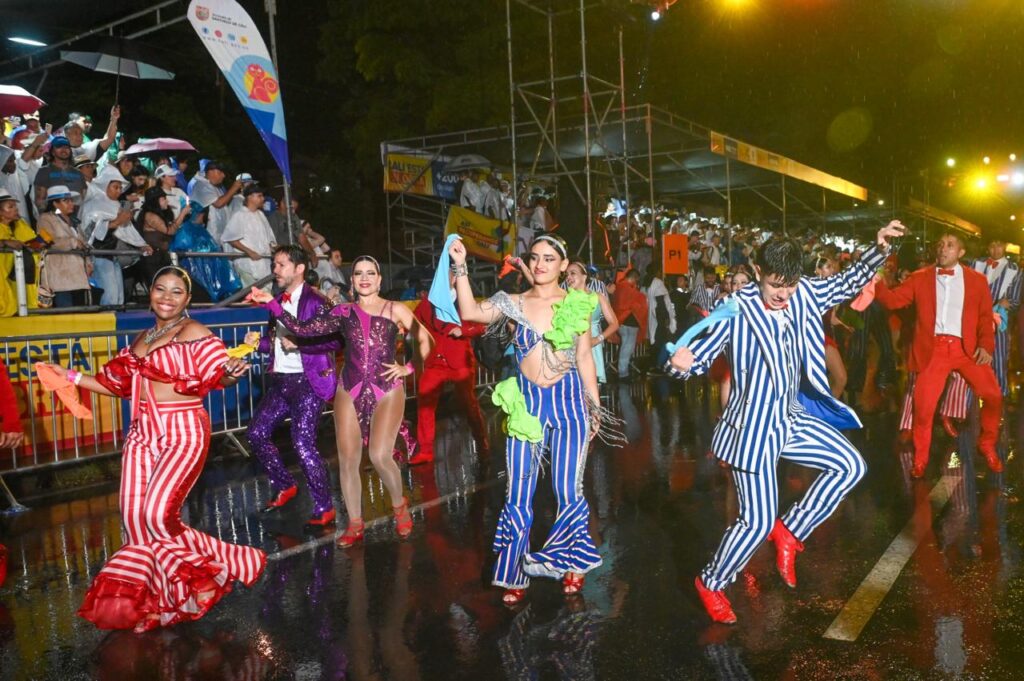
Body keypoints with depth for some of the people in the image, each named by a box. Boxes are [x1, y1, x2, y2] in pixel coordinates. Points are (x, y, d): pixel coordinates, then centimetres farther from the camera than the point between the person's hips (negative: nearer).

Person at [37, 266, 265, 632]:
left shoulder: (194, 332, -6)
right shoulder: (142, 339, 15)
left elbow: (217, 378, -14)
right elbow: (121, 384, 20)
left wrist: (231, 373, -37)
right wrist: (71, 376, 19)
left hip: (183, 433, -7)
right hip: (143, 433, 7)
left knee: (158, 515, -15)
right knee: (134, 516, 3)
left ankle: (226, 563, 4)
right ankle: (144, 595, 20)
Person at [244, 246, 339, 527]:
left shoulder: (315, 302, -9)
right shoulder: (278, 302, 15)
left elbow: (335, 341, -17)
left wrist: (298, 343, -21)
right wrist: (260, 341, 3)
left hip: (308, 382, -8)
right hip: (280, 381, 8)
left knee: (303, 444, -11)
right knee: (257, 433, 9)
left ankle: (324, 508, 3)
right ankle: (284, 486, 28)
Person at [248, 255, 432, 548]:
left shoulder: (394, 310, 3)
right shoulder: (344, 312, 6)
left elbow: (426, 340, 5)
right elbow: (303, 329, -4)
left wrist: (409, 368, -4)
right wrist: (272, 303, -9)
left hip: (387, 391, -2)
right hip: (349, 392, 3)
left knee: (380, 456, -14)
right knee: (347, 460, 0)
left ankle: (399, 505, 16)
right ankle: (355, 524, 17)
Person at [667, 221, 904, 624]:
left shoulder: (804, 295, 1)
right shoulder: (735, 309, -17)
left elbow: (847, 283, 16)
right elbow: (699, 356, -16)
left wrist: (879, 248, 3)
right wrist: (681, 362, -39)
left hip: (793, 419, 7)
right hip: (754, 427, -7)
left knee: (850, 467, 9)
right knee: (758, 522, -3)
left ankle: (789, 531, 20)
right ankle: (710, 583, 21)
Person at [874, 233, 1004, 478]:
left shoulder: (977, 279, 11)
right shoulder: (920, 278, 10)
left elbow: (985, 316, 9)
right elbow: (893, 300, 1)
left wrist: (986, 345, -5)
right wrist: (877, 282, -16)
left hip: (967, 347, 1)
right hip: (933, 348, -1)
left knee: (993, 395, -6)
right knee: (923, 404, -4)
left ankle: (987, 445, 22)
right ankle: (920, 458, 16)